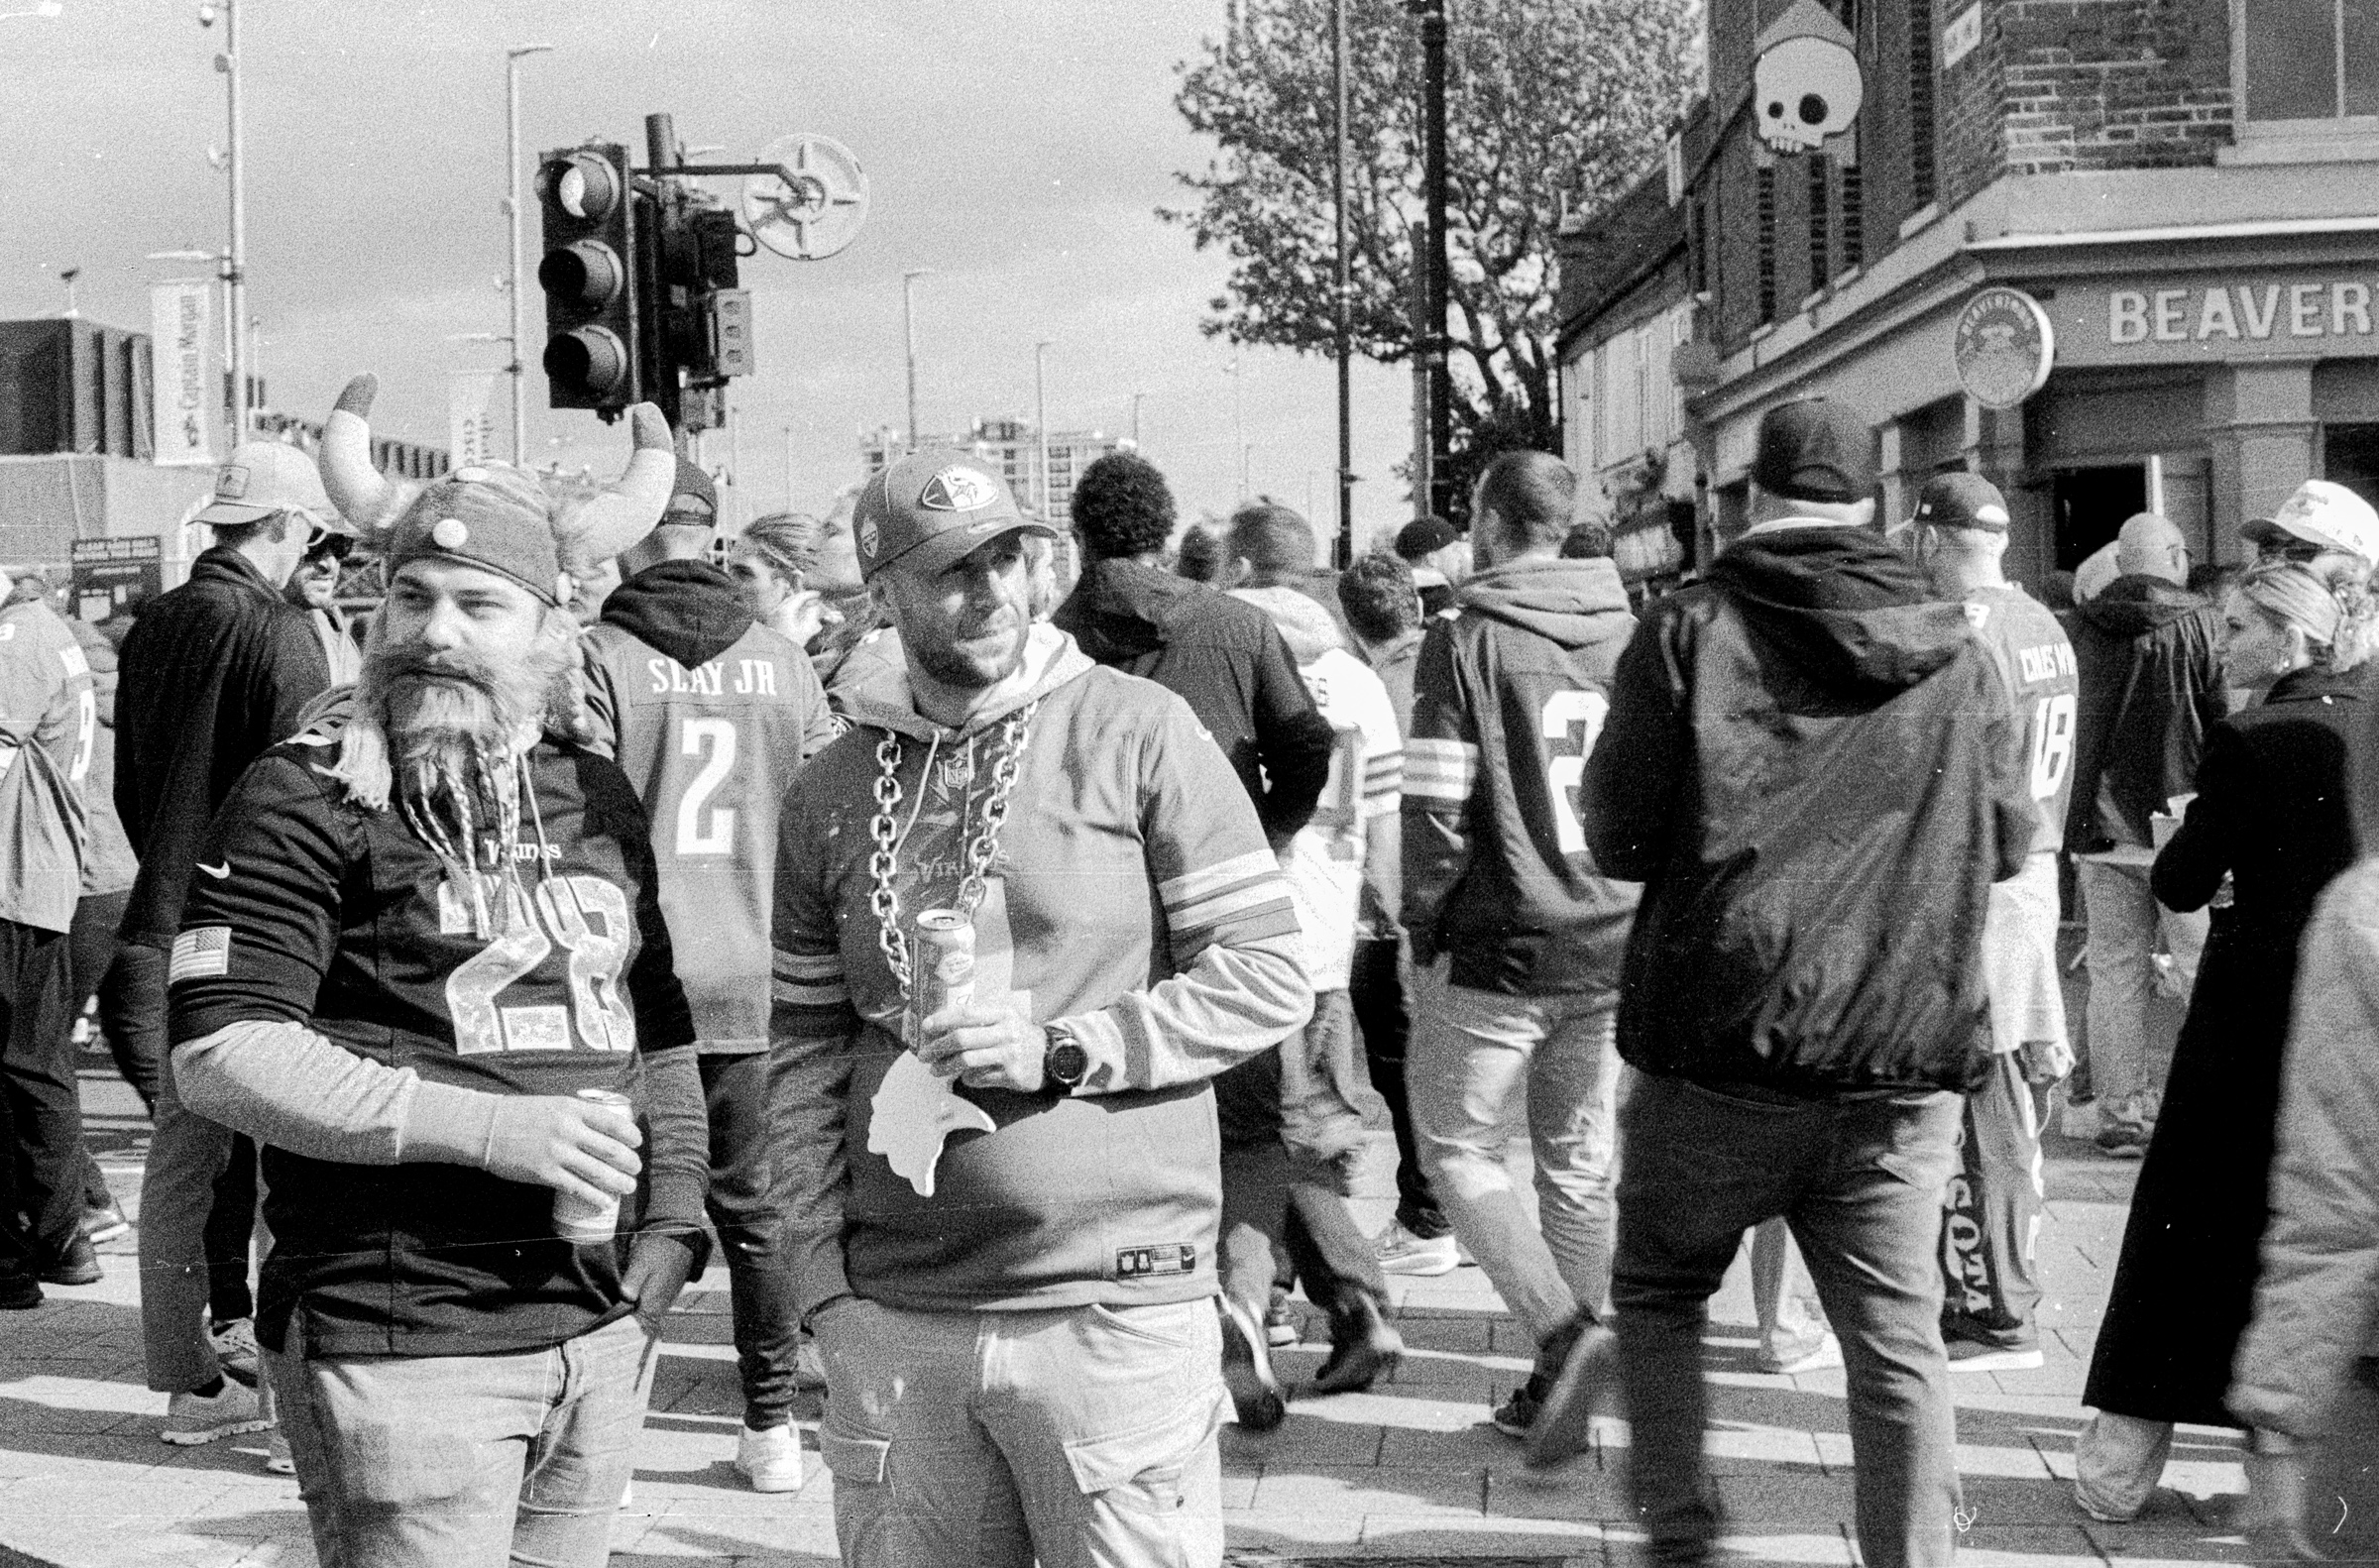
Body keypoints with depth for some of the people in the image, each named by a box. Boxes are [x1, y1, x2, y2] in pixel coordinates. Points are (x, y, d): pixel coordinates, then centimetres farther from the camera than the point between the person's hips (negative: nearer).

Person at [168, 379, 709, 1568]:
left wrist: (671, 1215, 8)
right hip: (398, 1349, -6)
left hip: (597, 1335, 6)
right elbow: (218, 1055, -14)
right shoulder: (309, 801, -6)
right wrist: (487, 1126, -20)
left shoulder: (597, 798, 13)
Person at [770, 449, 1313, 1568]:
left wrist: (1059, 1052, -14)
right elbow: (806, 1050, 11)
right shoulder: (828, 794, 9)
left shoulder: (1139, 733, -2)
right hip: (895, 1321, 3)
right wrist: (824, 1281, 4)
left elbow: (1269, 979, -4)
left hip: (1112, 1307, -3)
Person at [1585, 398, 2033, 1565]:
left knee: (1657, 1295, 17)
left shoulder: (1691, 630, -4)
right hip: (1907, 1060, 2)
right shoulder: (1954, 653, 4)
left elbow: (1616, 837, -3)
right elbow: (2007, 842, 12)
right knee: (1896, 1341, 8)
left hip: (1718, 1043, -2)